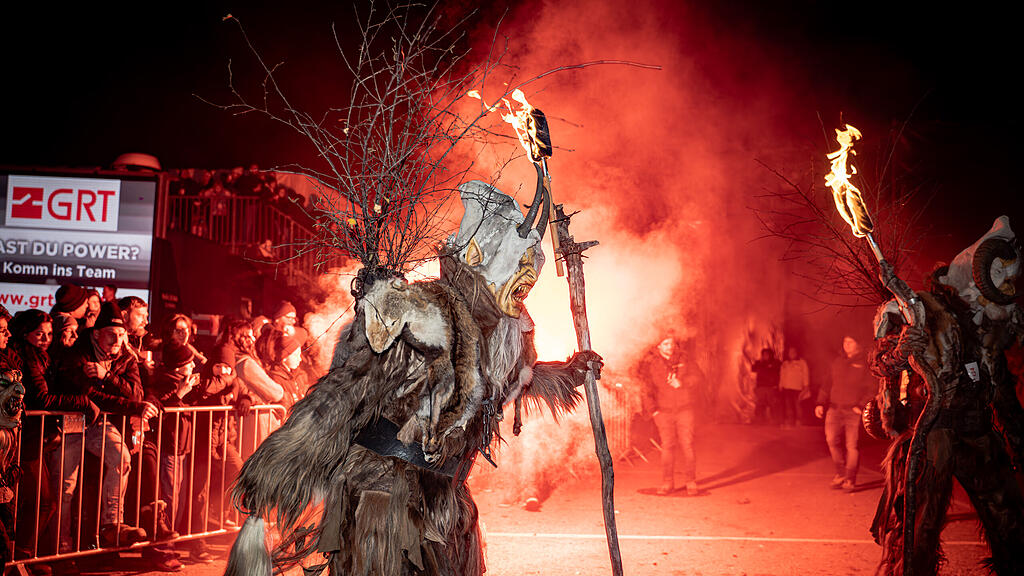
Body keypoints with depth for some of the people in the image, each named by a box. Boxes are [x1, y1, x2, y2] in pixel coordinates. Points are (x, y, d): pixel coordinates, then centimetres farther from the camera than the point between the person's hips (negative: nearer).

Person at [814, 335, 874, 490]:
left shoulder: (865, 363, 1)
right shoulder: (837, 362, 17)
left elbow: (871, 388, -4)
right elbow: (828, 384, 20)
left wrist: (861, 406, -15)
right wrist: (821, 403, 10)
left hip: (853, 411, -4)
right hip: (834, 408, 4)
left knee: (852, 445, -3)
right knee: (831, 440, -5)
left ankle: (850, 479, 7)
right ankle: (841, 473, 13)